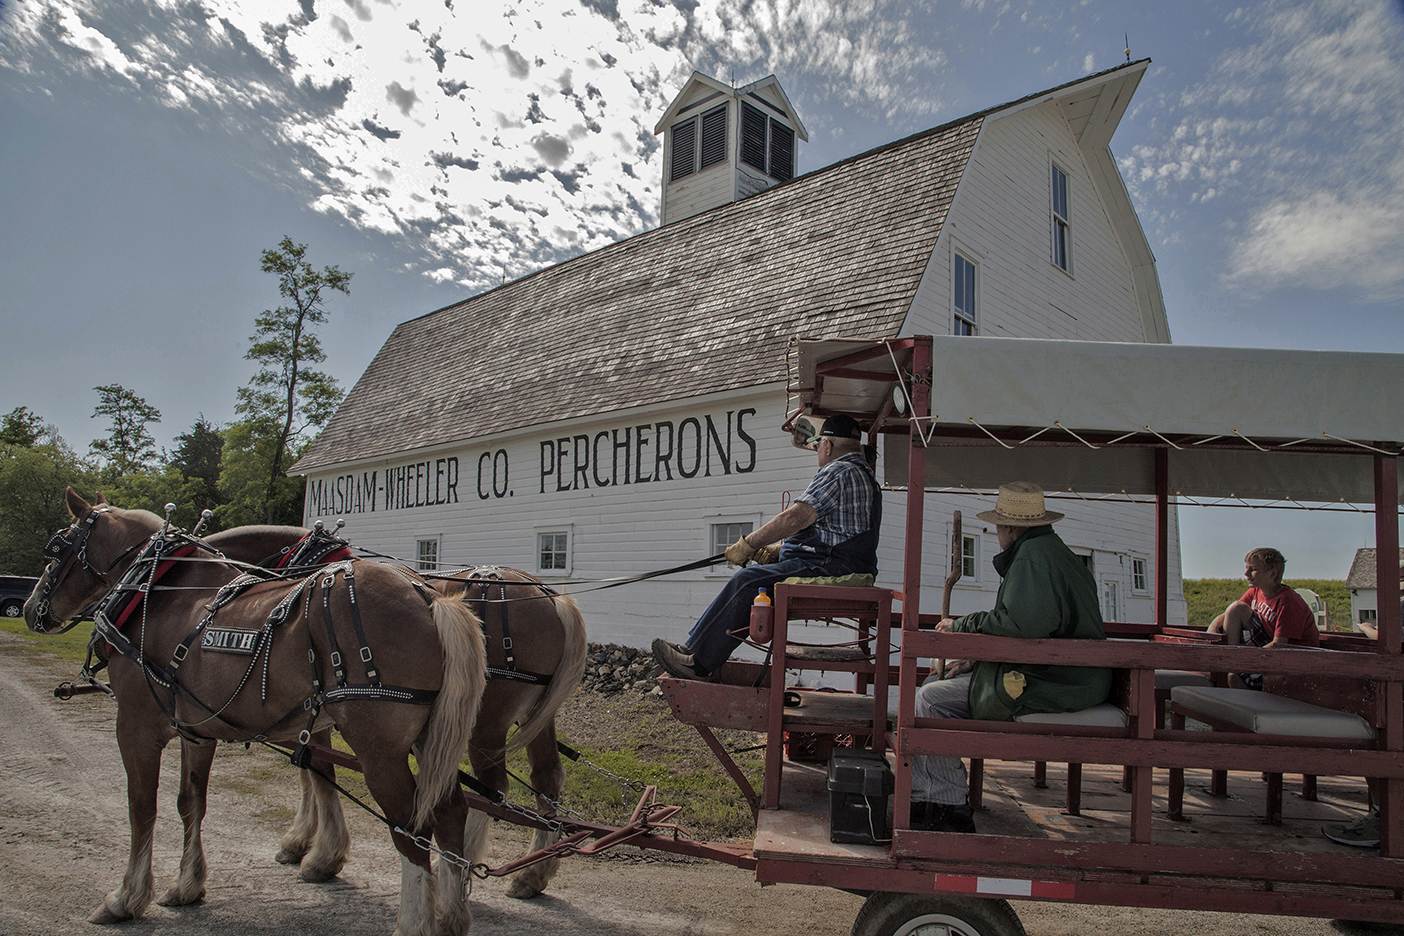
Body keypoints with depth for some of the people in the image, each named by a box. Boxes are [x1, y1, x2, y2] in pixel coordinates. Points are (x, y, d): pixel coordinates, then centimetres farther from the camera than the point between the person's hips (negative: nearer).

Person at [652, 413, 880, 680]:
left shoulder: (839, 472, -11)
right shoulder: (863, 474, 24)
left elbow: (795, 518, -20)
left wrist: (748, 544, -12)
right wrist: (778, 550, 16)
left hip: (828, 567, -11)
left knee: (748, 581, -18)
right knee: (748, 580, 7)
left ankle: (699, 662, -14)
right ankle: (693, 648, 2)